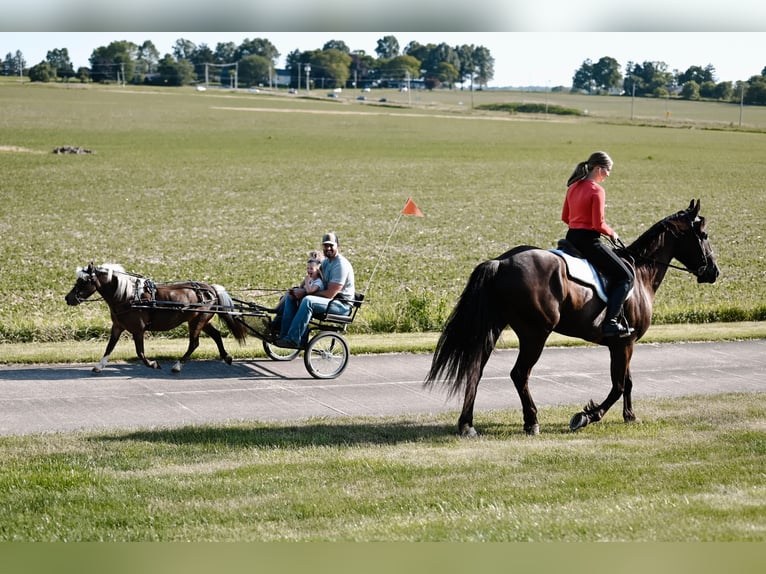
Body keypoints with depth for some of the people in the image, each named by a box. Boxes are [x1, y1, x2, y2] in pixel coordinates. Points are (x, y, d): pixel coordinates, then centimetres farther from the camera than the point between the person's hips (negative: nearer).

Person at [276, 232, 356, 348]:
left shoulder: (341, 265, -16)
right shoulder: (326, 262, 14)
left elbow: (330, 294, -23)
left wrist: (305, 293, -17)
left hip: (342, 305, -10)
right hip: (327, 300, 10)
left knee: (307, 301, -34)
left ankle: (293, 340, -34)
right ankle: (283, 333, -8)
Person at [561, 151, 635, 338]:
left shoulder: (573, 187, 10)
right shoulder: (597, 190, -15)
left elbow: (565, 217, 16)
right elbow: (598, 224, -17)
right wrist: (611, 233, 0)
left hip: (571, 238, 9)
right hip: (589, 241, -9)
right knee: (625, 276, -5)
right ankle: (610, 321, -17)